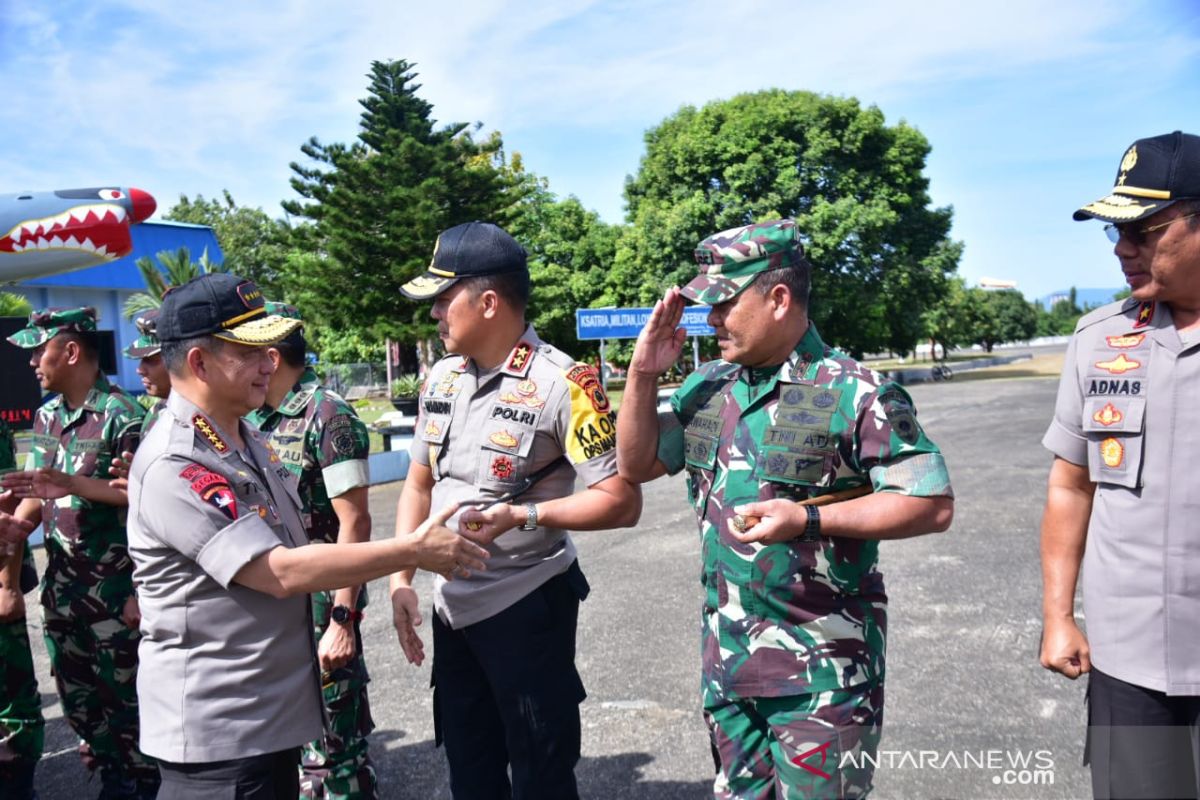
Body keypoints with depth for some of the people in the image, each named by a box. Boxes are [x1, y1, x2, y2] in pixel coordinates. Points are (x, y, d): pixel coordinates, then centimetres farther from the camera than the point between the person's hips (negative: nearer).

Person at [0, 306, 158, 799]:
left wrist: (71, 485, -24)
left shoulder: (120, 415, -15)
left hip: (113, 583, -8)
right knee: (75, 691, 18)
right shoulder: (47, 414, 9)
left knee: (122, 690, 5)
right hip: (62, 579, 8)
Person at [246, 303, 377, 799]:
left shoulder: (328, 416, -15)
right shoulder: (257, 420, 8)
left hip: (319, 607, -7)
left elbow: (355, 523, -18)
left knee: (335, 741, 4)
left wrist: (343, 618, -21)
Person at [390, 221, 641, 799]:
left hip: (526, 606, -6)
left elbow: (622, 502, -19)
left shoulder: (562, 383, -18)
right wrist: (400, 579, 2)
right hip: (453, 607, 7)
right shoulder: (441, 378, 3)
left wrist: (521, 516, -26)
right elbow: (419, 484, 12)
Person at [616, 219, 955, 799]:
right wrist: (643, 374, -4)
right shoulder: (707, 386, 4)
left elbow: (933, 505, -15)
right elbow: (636, 466, 10)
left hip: (820, 672, -6)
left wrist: (807, 519, -24)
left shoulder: (855, 393, -14)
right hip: (725, 659, 6)